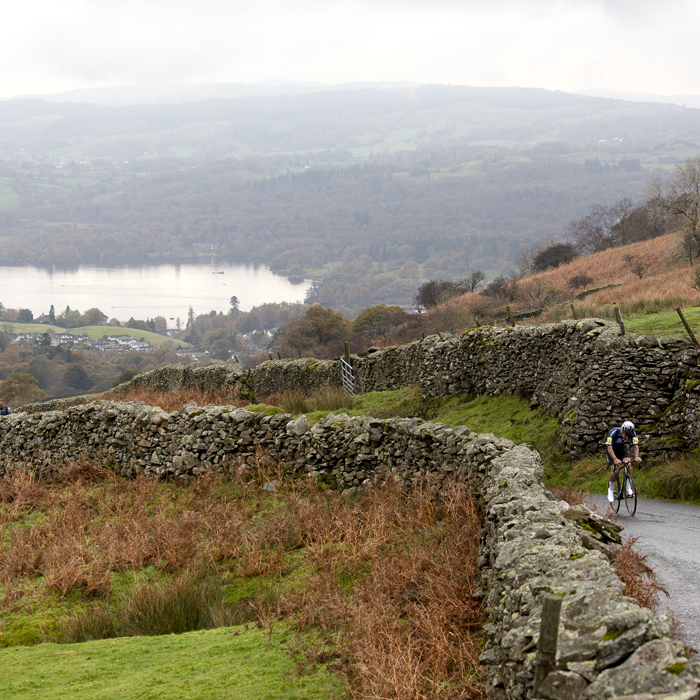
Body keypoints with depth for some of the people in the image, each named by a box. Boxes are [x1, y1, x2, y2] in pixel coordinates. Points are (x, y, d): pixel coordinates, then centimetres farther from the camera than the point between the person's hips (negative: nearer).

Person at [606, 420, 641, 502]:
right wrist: (615, 459, -60)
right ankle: (610, 491, 2)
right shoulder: (614, 432, -36)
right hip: (612, 450, -3)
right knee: (615, 470, -20)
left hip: (622, 448, 3)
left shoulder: (632, 433, -25)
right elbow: (609, 448, -43)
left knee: (628, 465, -25)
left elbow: (636, 445, -31)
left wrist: (636, 457, -51)